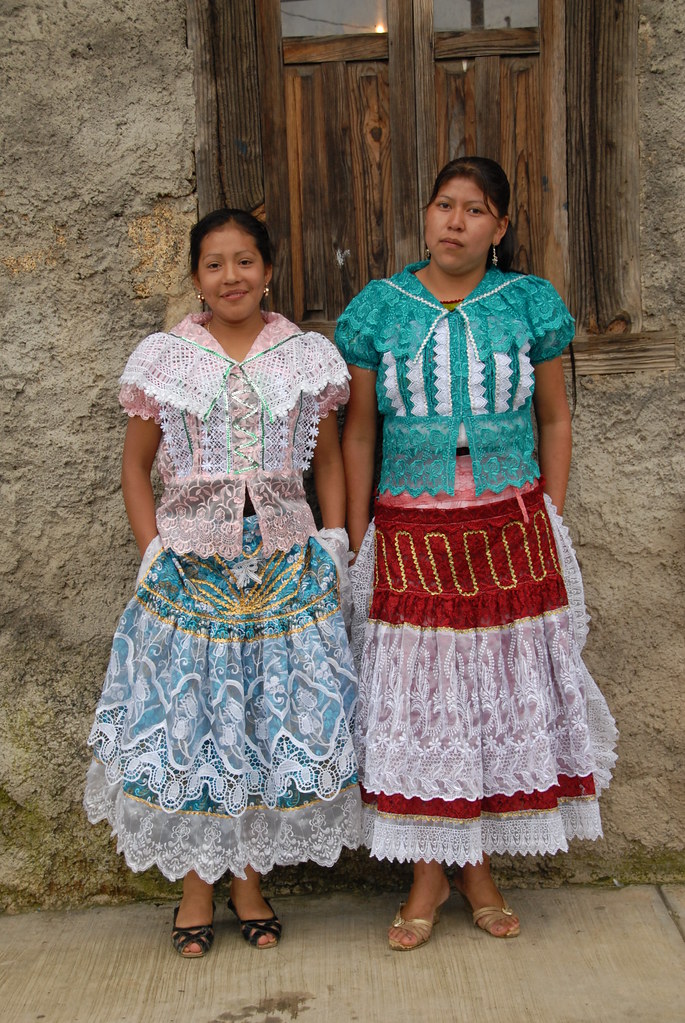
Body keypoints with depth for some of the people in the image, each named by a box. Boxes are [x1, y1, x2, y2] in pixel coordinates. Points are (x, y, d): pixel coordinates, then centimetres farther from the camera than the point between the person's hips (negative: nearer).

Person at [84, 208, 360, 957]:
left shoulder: (309, 357, 4)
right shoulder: (163, 360, 2)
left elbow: (327, 462, 10)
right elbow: (136, 466, 7)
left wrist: (333, 552, 1)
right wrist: (154, 553, -3)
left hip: (287, 565, 1)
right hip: (190, 568, -1)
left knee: (276, 718, 7)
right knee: (188, 718, 4)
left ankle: (250, 880, 24)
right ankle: (196, 888, 21)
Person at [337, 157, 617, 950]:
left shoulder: (531, 304, 3)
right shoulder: (378, 309, 2)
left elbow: (554, 418, 9)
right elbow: (359, 432, 4)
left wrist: (549, 526, 2)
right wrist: (355, 543, 1)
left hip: (511, 533, 1)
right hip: (411, 539, -1)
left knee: (504, 695, 7)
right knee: (419, 700, 5)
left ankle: (478, 865, 26)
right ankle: (428, 873, 22)